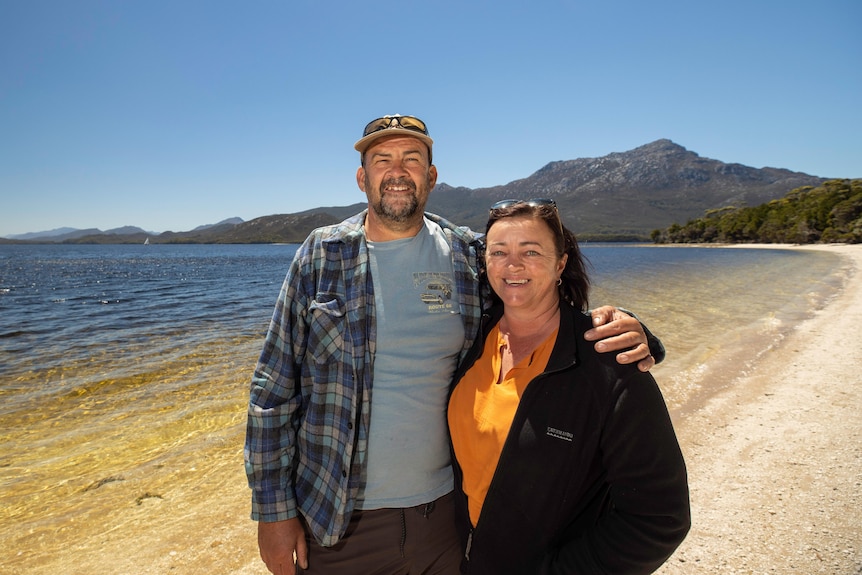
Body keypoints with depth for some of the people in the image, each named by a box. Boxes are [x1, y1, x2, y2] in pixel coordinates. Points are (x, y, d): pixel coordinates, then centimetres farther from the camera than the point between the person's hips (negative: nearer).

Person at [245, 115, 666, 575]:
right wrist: (273, 509, -5)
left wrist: (624, 329, -16)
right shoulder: (321, 256, -5)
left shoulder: (470, 257, -2)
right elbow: (274, 390, -3)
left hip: (444, 509, 2)